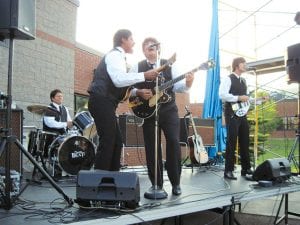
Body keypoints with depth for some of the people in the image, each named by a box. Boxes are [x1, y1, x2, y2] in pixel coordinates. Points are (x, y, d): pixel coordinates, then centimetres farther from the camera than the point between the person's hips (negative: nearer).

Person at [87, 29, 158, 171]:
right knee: (107, 140, -13)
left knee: (116, 141, 8)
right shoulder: (115, 55, -7)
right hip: (102, 102, -10)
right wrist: (144, 75, -22)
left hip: (105, 103, 10)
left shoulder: (118, 57, 23)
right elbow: (119, 79, -24)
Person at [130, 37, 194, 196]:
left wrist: (188, 83, -23)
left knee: (173, 142, -8)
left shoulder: (169, 65, 6)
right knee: (151, 147, 2)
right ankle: (156, 183, 13)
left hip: (168, 109, 0)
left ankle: (175, 183, 5)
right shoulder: (137, 67, 5)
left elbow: (177, 87, -4)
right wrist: (139, 92, -17)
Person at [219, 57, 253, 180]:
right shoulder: (228, 79, -6)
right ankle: (228, 170, -3)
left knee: (245, 142, 9)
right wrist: (238, 98, -18)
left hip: (242, 114, 8)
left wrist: (248, 99, 8)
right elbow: (222, 95, -18)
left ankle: (246, 168, 19)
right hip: (232, 114, -8)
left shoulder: (244, 81, 20)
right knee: (232, 142, -9)